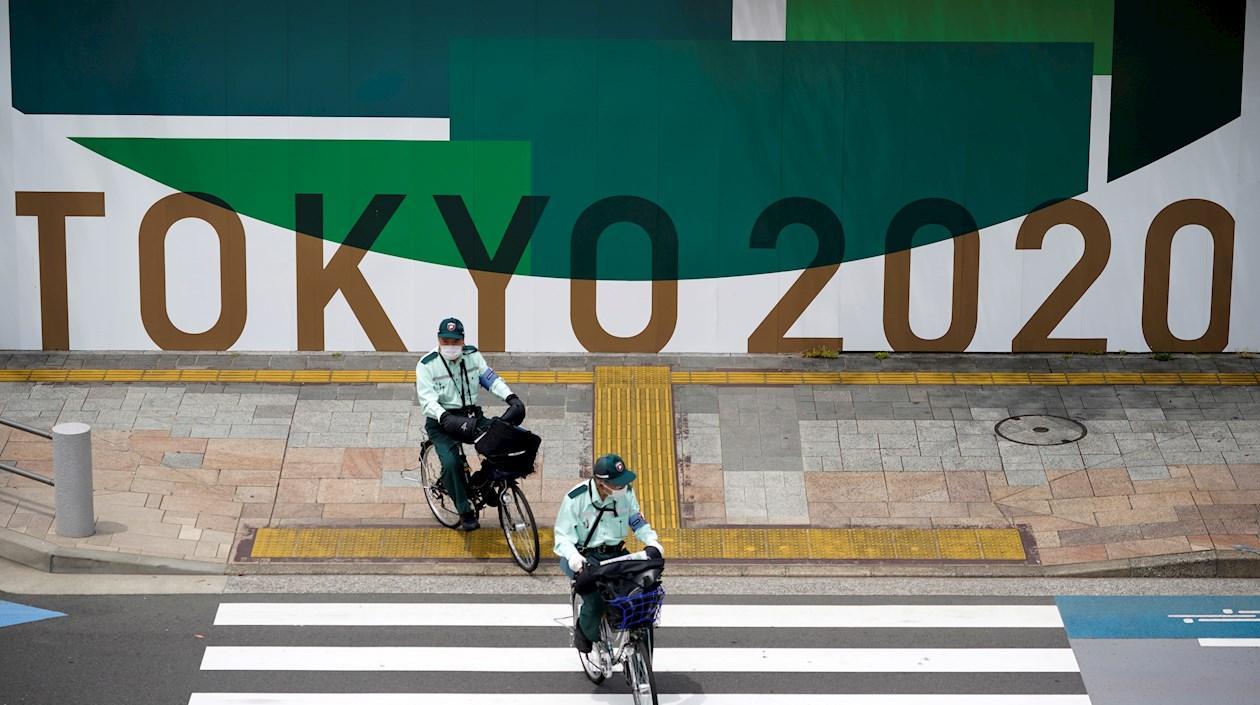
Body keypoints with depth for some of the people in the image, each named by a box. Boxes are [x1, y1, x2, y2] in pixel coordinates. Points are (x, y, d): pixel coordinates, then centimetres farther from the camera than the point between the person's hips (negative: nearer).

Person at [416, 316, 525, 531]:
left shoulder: (472, 355, 4)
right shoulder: (427, 365, -9)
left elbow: (491, 379, 1)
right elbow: (427, 400, -18)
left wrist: (511, 398, -17)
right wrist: (445, 418, -36)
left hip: (471, 416, 4)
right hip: (442, 422, -4)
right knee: (451, 463, -27)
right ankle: (465, 513, -13)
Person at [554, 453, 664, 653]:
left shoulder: (626, 492, -3)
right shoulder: (576, 499, -15)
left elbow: (637, 521, 12)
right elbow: (563, 536, -10)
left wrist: (652, 542, -8)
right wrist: (573, 557, -31)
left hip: (615, 553, 4)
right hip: (583, 556, -4)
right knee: (595, 599, -29)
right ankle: (584, 633, 4)